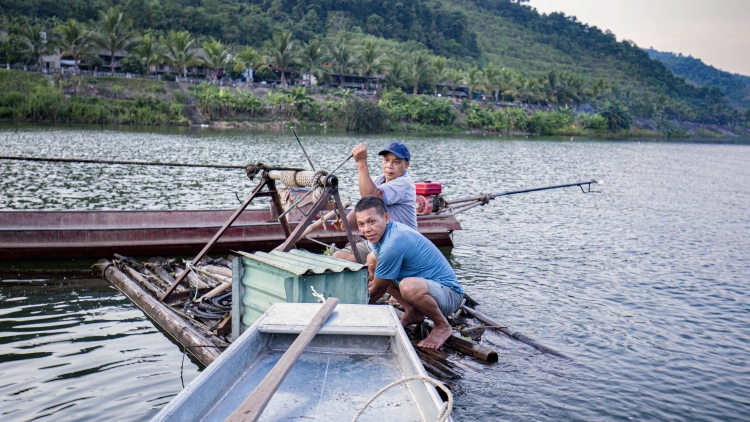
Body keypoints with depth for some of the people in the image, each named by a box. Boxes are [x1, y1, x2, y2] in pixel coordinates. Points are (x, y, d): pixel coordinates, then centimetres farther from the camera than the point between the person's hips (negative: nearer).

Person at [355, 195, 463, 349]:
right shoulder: (383, 233, 1)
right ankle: (413, 313, 15)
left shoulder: (392, 245, -28)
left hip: (450, 295, -10)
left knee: (408, 286, -40)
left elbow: (378, 290, -14)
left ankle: (443, 326, -12)